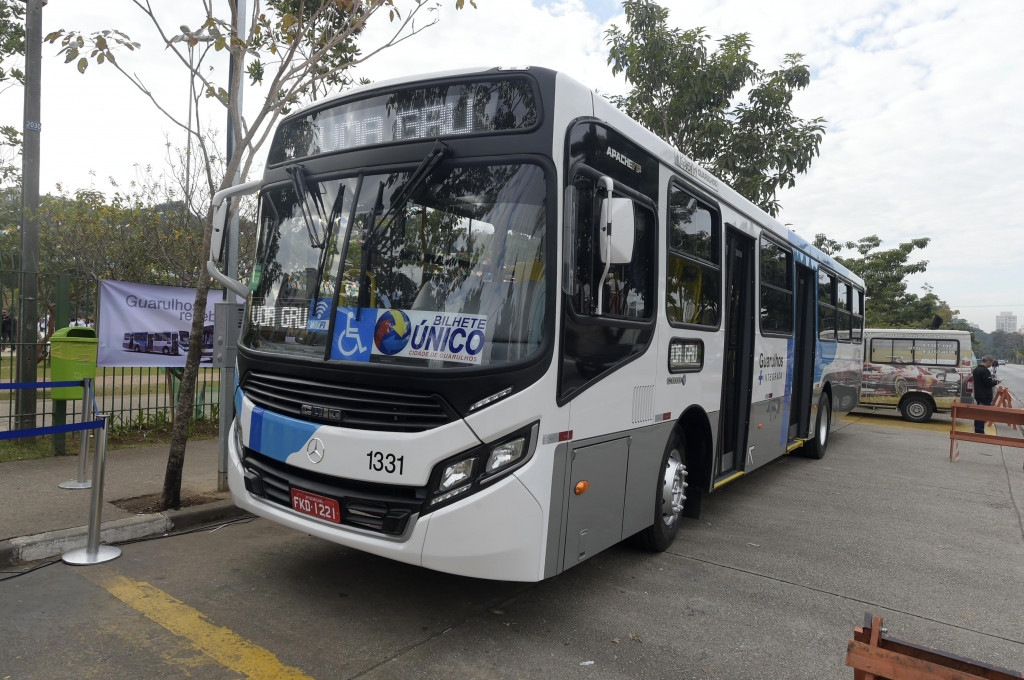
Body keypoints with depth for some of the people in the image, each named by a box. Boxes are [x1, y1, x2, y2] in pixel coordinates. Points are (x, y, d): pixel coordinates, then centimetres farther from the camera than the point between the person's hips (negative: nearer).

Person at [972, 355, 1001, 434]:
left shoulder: (976, 370, 11)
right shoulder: (985, 371, -20)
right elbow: (989, 384, -19)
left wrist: (992, 380, 16)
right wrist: (997, 382, -3)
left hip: (978, 396, 10)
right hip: (985, 397, -10)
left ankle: (977, 430, 24)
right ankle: (980, 431, -5)